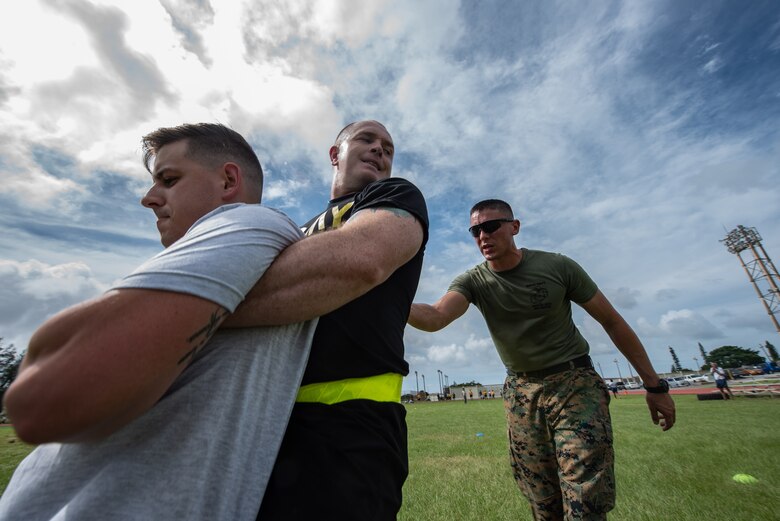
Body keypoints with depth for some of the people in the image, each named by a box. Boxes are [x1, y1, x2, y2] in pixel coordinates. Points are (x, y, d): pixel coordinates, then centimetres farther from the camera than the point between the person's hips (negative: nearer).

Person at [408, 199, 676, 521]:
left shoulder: (557, 266, -10)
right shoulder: (473, 281, -10)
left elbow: (612, 321, -1)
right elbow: (436, 317, -29)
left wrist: (655, 385, 2)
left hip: (575, 384, -1)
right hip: (520, 392, 2)